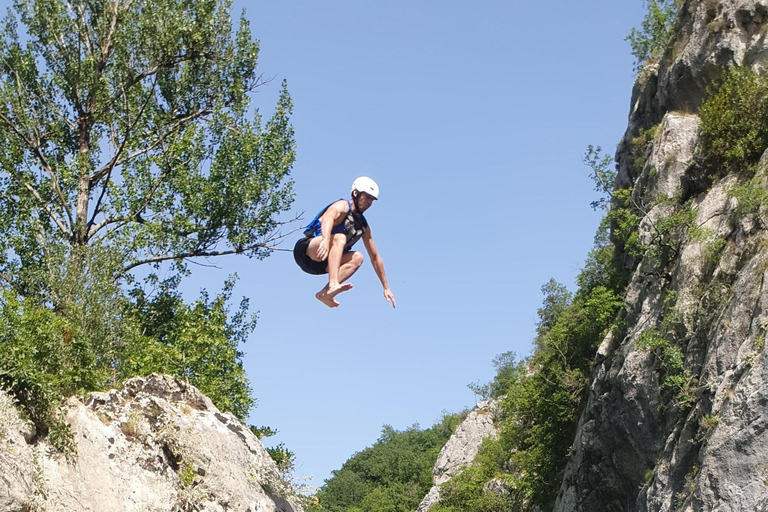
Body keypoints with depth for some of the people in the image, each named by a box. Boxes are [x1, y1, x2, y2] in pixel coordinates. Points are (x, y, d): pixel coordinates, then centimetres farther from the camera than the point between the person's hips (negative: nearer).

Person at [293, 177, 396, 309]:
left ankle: (325, 293, -24)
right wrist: (326, 239, -55)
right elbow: (328, 218, -33)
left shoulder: (364, 226, 11)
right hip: (306, 250, -7)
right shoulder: (343, 206, -10)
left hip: (318, 264, 7)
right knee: (339, 238, -30)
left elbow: (375, 257, 15)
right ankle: (333, 285, -49)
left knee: (357, 257, -12)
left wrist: (386, 287, 12)